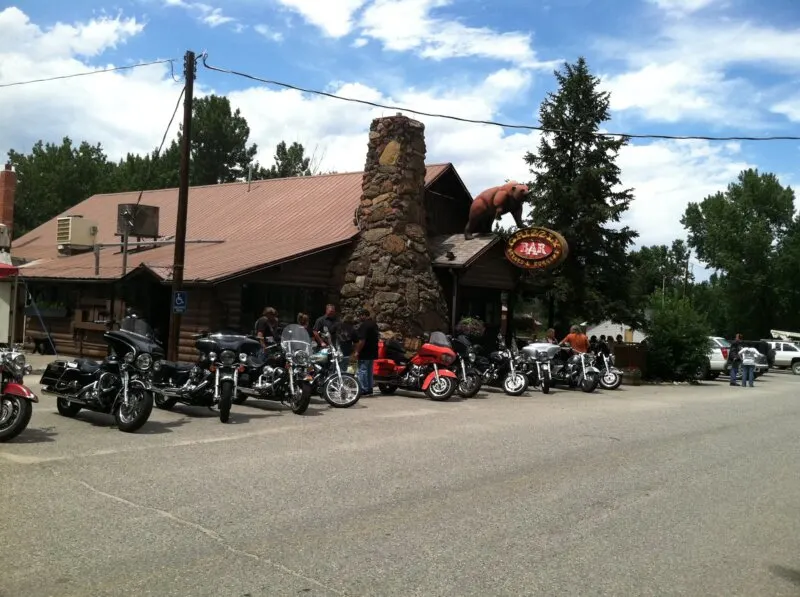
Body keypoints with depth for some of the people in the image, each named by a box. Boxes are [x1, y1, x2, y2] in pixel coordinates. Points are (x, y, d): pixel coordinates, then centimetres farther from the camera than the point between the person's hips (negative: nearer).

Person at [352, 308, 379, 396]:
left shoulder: (364, 325, -17)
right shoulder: (374, 324, 14)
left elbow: (362, 340, -23)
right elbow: (377, 337, 21)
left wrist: (357, 351, -17)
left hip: (364, 353, -10)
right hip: (372, 352, 10)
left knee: (362, 370, -5)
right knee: (369, 371, 14)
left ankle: (364, 390, -6)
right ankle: (369, 389, 17)